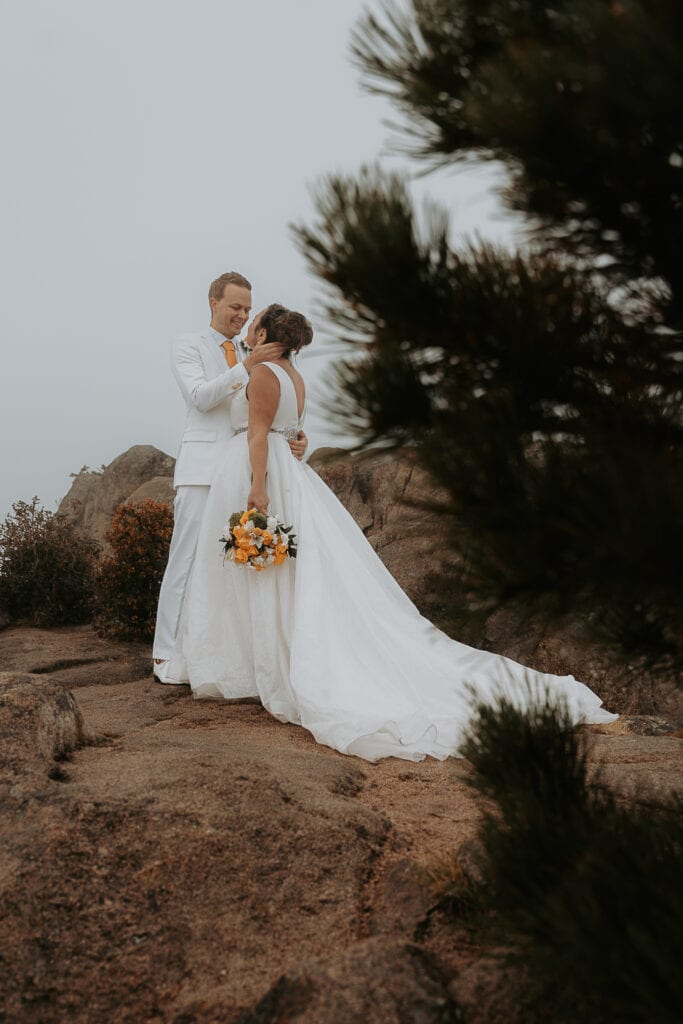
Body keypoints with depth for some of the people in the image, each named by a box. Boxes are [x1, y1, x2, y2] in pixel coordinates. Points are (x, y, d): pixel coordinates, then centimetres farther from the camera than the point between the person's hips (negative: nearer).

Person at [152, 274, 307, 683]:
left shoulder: (252, 355, 19)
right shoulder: (188, 345, 4)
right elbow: (201, 396, -10)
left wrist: (296, 438, -7)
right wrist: (248, 365, -18)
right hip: (202, 467, -5)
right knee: (188, 558, -6)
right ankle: (167, 654, -1)